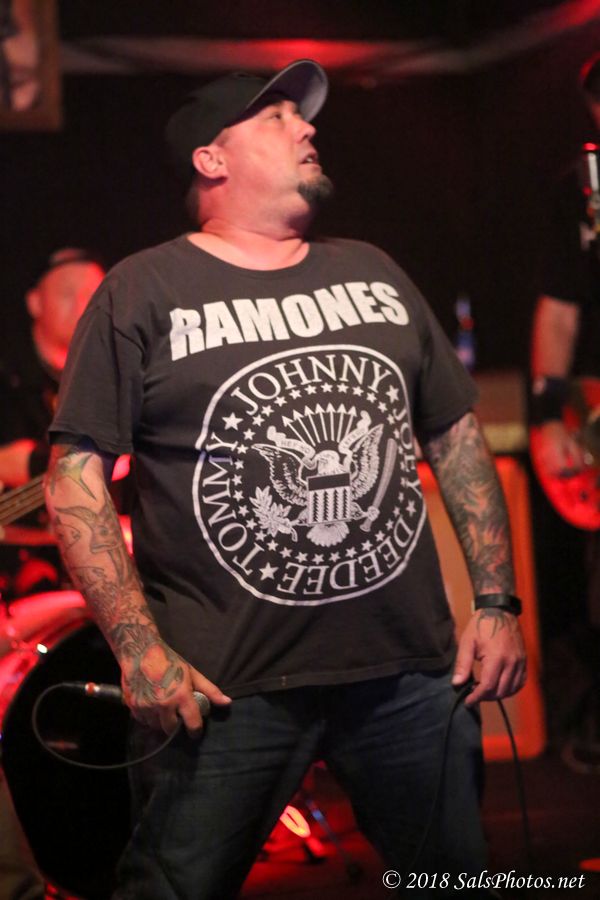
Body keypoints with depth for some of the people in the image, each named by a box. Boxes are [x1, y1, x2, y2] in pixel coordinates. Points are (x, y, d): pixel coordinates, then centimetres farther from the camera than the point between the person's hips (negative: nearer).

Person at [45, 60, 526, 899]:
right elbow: (76, 475, -6)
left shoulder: (375, 274, 14)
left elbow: (458, 439, 16)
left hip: (412, 672, 4)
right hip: (223, 687, -4)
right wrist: (138, 647, -14)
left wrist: (496, 602, 7)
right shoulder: (146, 291, -1)